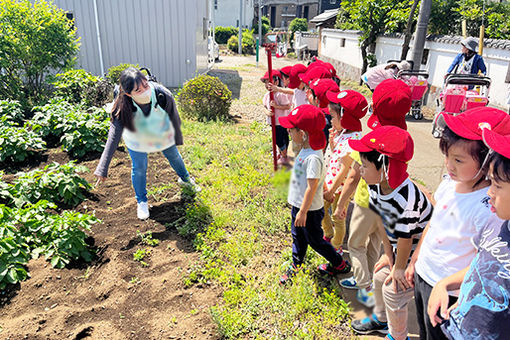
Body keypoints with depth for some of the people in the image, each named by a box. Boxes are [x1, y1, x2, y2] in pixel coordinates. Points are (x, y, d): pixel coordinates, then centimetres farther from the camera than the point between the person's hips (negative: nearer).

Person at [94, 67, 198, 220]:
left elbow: (174, 118, -18)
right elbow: (113, 138, -34)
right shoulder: (122, 108, -38)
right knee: (139, 168, 8)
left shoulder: (163, 95, -38)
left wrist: (178, 138, -2)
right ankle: (141, 201, 36)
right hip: (137, 138, -1)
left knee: (174, 156, 23)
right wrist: (103, 169, -34)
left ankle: (185, 178, 57)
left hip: (163, 133, 2)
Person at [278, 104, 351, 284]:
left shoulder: (313, 158, -31)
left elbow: (311, 188, -27)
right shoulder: (305, 150, -1)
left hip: (310, 209, -9)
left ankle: (340, 264, 31)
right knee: (297, 236, 23)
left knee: (314, 240, 11)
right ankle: (296, 264, 44)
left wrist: (303, 212, -21)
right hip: (298, 204, 9)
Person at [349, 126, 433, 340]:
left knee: (394, 291, 0)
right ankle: (381, 319, 45)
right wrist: (388, 254, 3)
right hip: (398, 246, 8)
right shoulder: (375, 186, -15)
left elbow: (406, 238, -26)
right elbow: (382, 221, -4)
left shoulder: (406, 199, -39)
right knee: (380, 276, 18)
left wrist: (399, 268, -11)